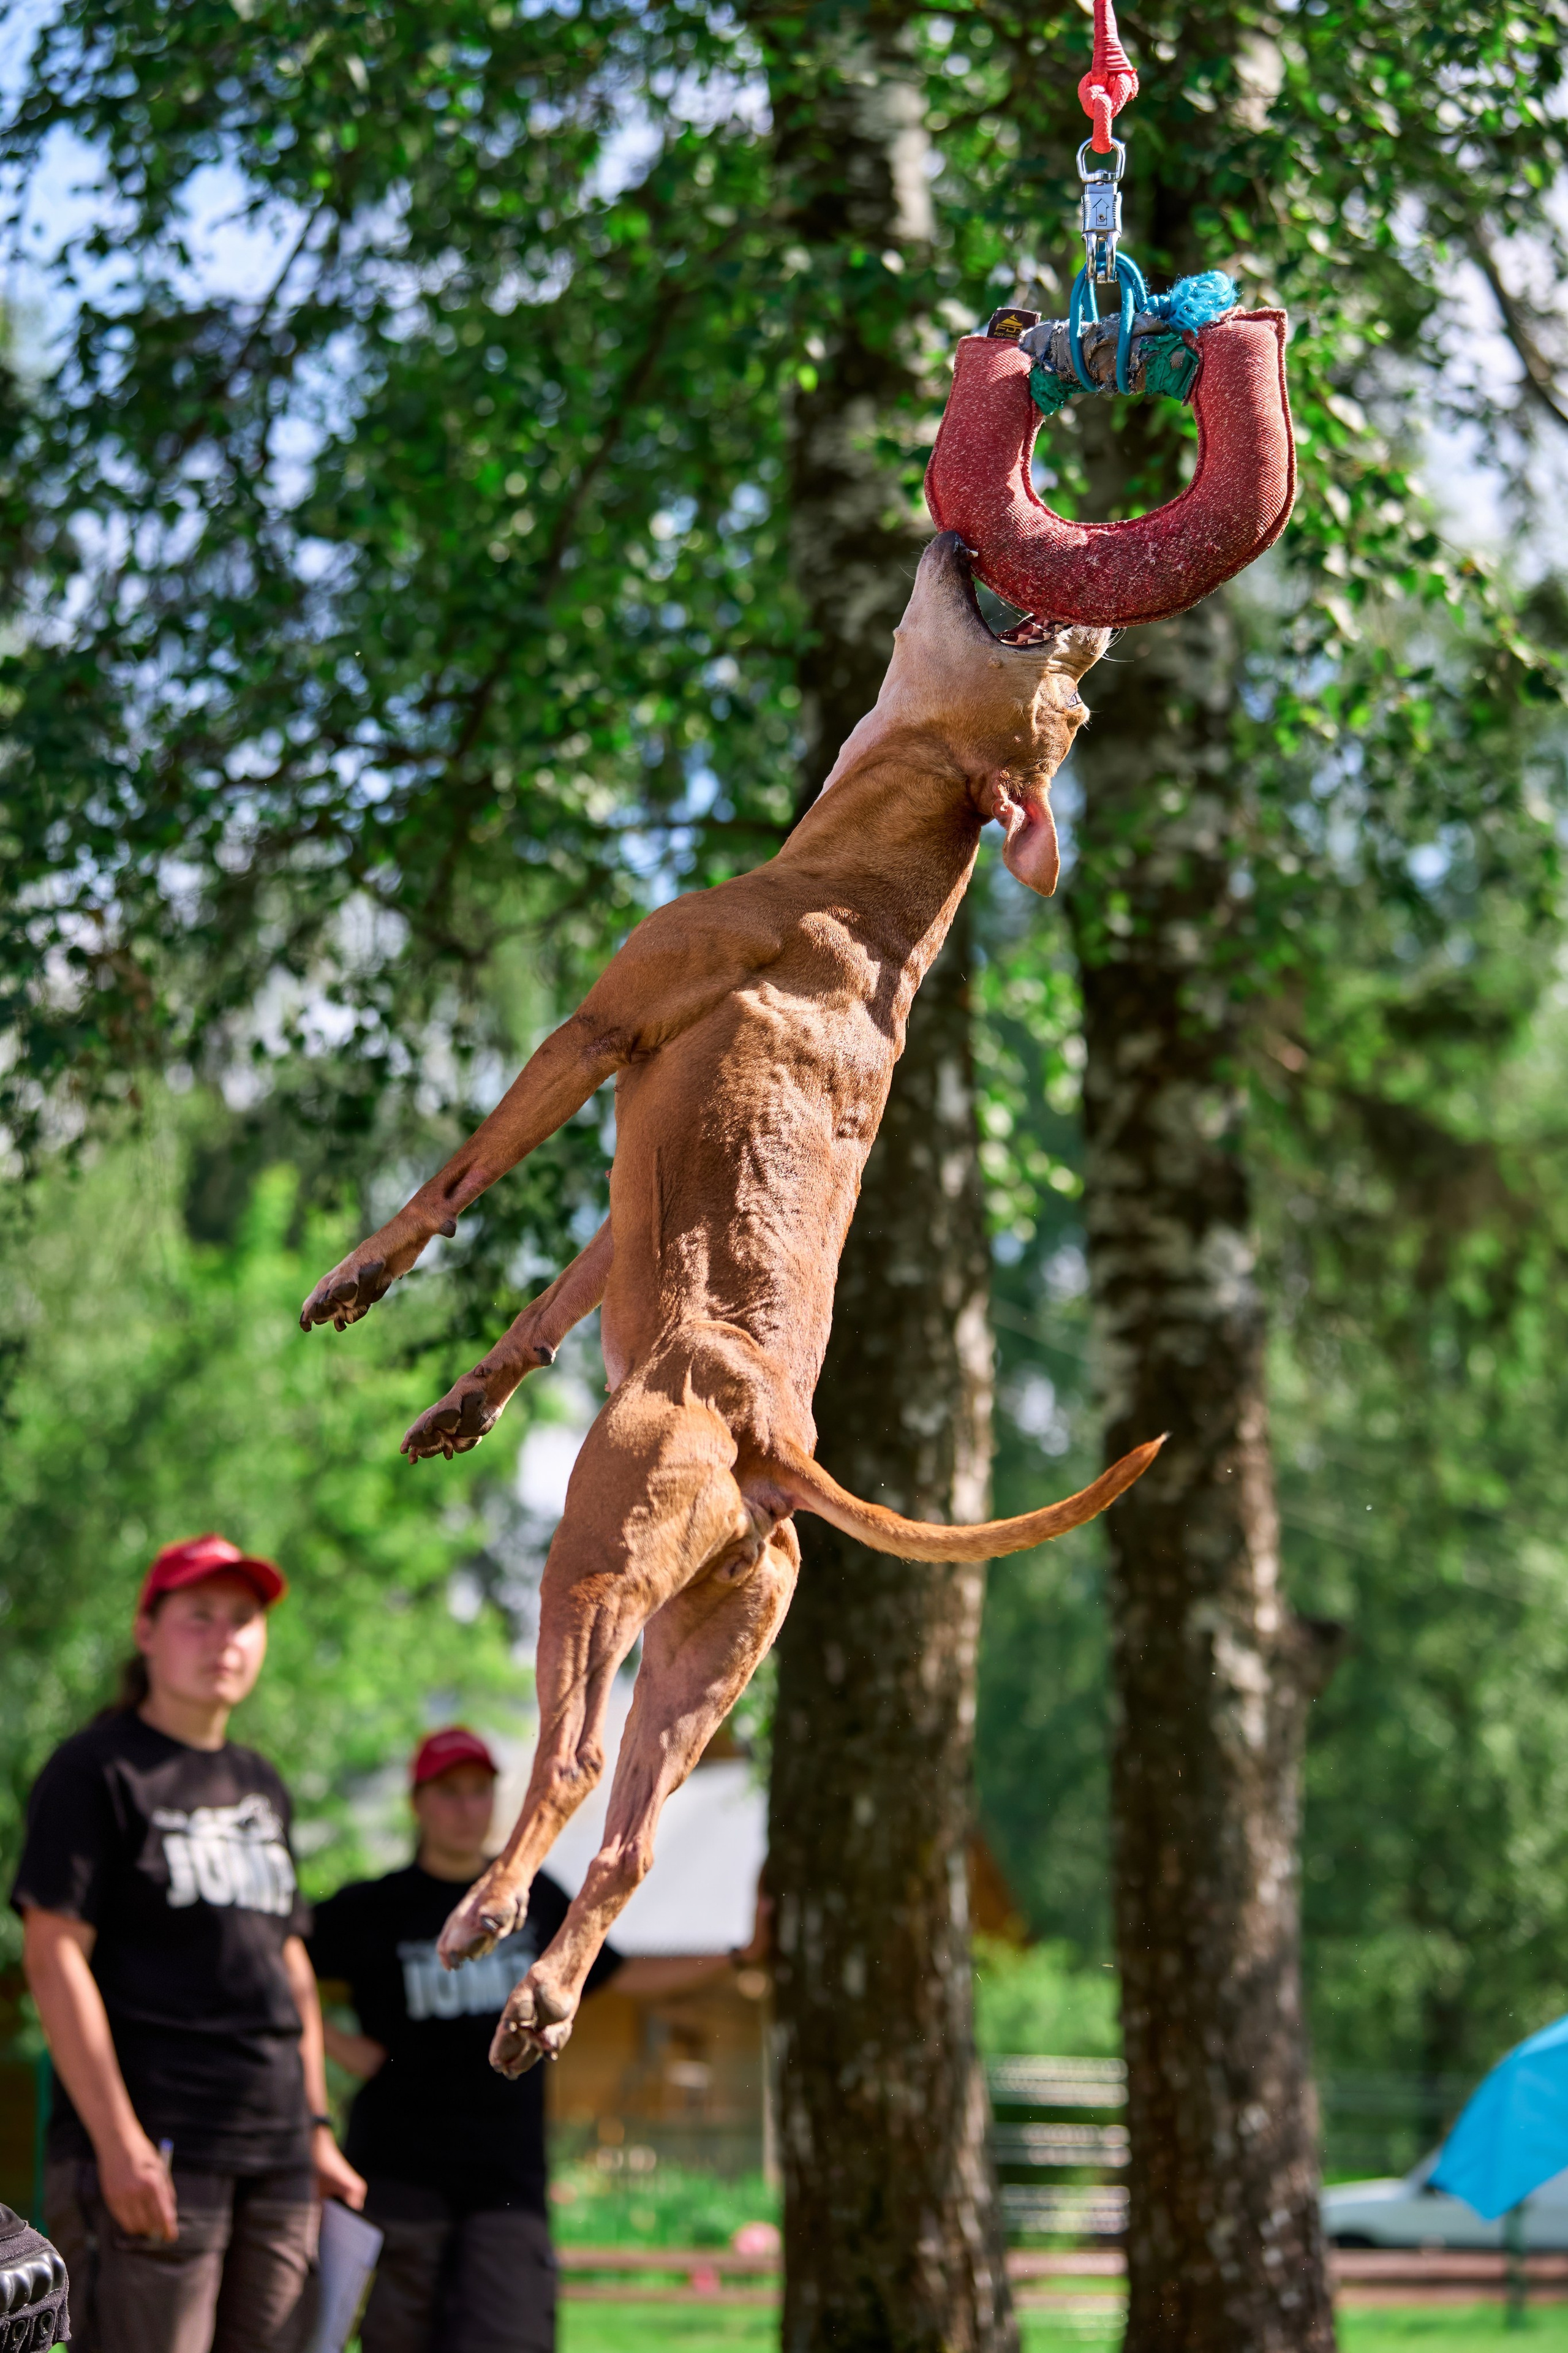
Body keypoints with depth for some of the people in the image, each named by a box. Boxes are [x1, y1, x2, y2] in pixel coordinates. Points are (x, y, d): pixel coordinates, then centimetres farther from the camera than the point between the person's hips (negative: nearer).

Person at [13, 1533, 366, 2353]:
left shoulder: (261, 1786, 20)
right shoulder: (95, 1771, -2)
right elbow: (54, 1956, -10)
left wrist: (317, 2130, 19)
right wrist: (117, 2140, -16)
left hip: (276, 2157, 7)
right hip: (154, 2148, -7)